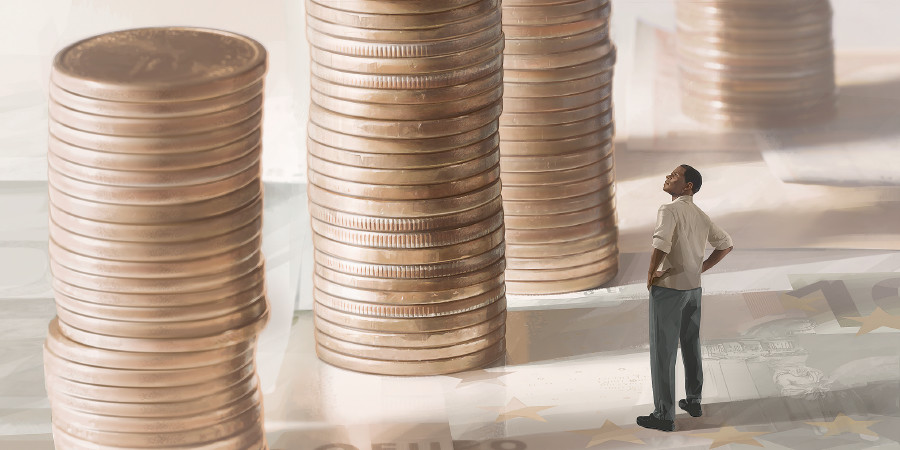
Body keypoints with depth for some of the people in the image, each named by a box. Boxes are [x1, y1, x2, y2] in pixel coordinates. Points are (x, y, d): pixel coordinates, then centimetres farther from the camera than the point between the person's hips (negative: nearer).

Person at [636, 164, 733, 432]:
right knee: (691, 346, 22)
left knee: (663, 351, -2)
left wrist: (652, 273, -20)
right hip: (693, 287, 8)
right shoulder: (701, 216, 8)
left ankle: (664, 416, 1)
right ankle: (693, 402, 34)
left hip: (668, 289, -8)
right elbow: (726, 244, 17)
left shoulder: (670, 211, -18)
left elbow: (661, 243, -34)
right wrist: (702, 268, 13)